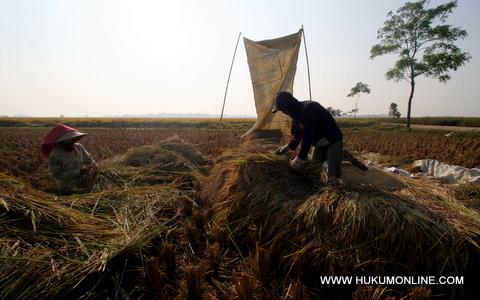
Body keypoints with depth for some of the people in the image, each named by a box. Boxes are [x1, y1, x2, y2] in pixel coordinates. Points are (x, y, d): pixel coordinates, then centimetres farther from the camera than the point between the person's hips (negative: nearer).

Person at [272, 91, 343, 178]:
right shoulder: (296, 113, -1)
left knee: (333, 175, -11)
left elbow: (308, 134, -34)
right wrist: (288, 146, -9)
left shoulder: (309, 107, -28)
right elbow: (297, 134, 8)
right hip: (318, 144, 9)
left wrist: (299, 158, -34)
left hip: (333, 141, -8)